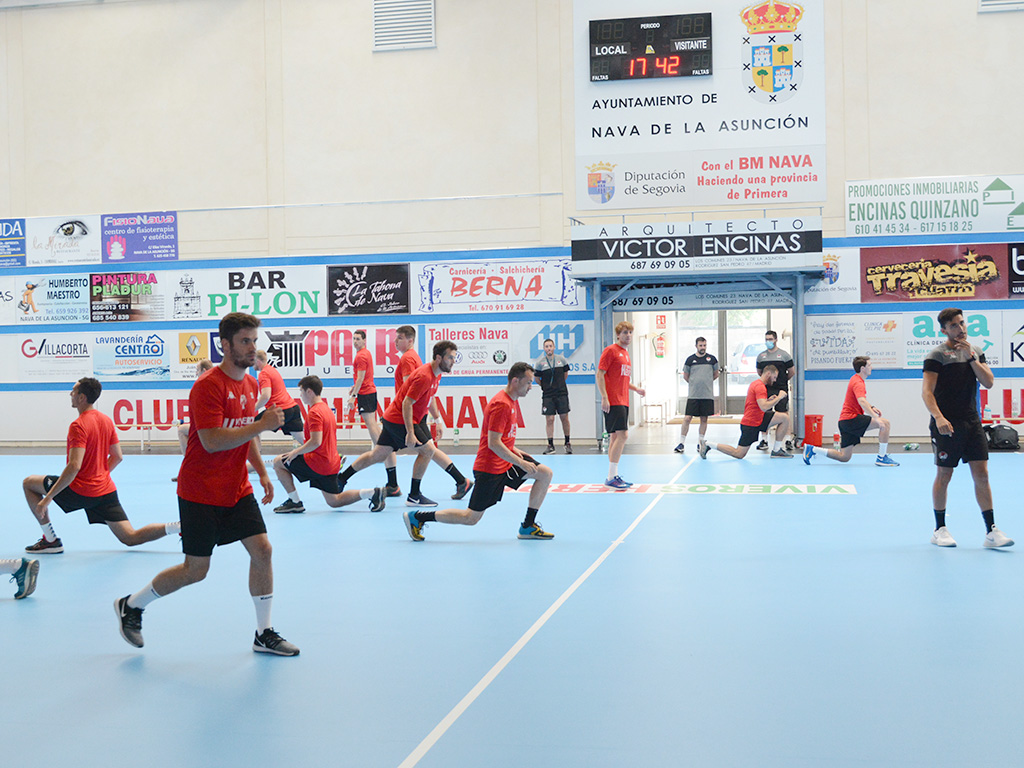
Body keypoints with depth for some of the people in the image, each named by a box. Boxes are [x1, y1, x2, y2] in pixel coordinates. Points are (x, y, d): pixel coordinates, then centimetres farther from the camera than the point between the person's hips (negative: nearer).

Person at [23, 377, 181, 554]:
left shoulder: (79, 425, -16)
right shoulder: (106, 420, 8)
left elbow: (74, 466, -25)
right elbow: (117, 457, 14)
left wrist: (47, 498, -22)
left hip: (81, 491, -7)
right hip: (106, 490, 7)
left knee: (29, 483, 14)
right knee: (131, 538, 7)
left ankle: (51, 540, 11)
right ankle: (177, 527, -15)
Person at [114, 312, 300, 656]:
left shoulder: (251, 385, 7)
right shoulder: (208, 386, -19)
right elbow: (212, 441, -28)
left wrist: (262, 472, 10)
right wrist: (261, 425, -29)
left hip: (237, 490, 7)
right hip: (200, 494, -7)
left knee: (262, 550, -3)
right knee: (196, 569, 1)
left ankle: (264, 634, 8)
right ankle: (131, 605, 25)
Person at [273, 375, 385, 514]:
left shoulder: (314, 412, -16)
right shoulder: (326, 409, 14)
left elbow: (316, 442, -25)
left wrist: (296, 452, -14)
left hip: (318, 463, -9)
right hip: (332, 463, 9)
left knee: (278, 462, 4)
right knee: (334, 502, 15)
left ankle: (295, 502, 4)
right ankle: (373, 493, -1)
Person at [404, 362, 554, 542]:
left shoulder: (512, 401, 11)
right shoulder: (501, 404, -21)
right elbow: (493, 443, -24)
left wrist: (514, 450, 8)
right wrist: (520, 463, -21)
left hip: (505, 463, 9)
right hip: (490, 468, -9)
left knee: (545, 474, 1)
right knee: (471, 518, -2)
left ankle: (528, 527, 8)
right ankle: (416, 517, 8)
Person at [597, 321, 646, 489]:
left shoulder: (625, 353, 20)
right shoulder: (610, 350, -6)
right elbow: (600, 374, -11)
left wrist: (636, 388, 15)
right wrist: (604, 397, -19)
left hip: (623, 402, 9)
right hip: (613, 402, -9)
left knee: (616, 437, 10)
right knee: (622, 435, -15)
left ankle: (613, 476, 14)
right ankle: (611, 477, -12)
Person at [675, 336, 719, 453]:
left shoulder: (712, 359, 5)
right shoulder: (690, 359, 3)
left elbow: (716, 374, 17)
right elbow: (685, 376, 13)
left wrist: (705, 382, 13)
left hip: (707, 395, 1)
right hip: (693, 395, -1)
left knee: (704, 419, 6)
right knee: (687, 418, -7)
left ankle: (700, 443, 16)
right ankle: (681, 443, 0)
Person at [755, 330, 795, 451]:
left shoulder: (784, 355, 0)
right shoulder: (761, 356, 10)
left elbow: (792, 372, 6)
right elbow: (759, 372, 22)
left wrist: (782, 380, 13)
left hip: (781, 390, -3)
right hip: (765, 389, 3)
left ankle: (788, 440, 2)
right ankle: (764, 440, 9)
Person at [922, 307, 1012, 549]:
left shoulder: (975, 352, 12)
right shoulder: (937, 355, -6)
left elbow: (989, 382, 2)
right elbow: (927, 391, -12)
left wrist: (971, 357, -7)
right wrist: (938, 417, -26)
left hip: (972, 422, 5)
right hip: (947, 425, -5)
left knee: (981, 474, 1)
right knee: (943, 476, 2)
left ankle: (991, 531, 4)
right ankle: (939, 530, 15)